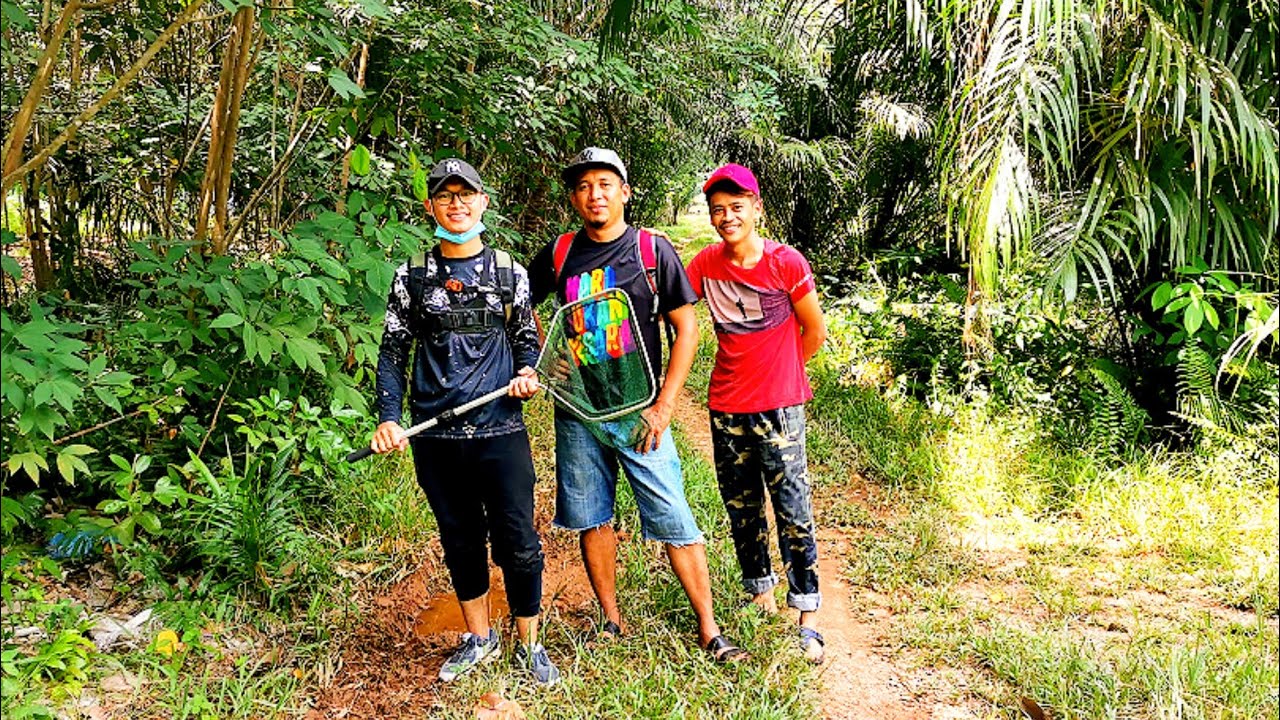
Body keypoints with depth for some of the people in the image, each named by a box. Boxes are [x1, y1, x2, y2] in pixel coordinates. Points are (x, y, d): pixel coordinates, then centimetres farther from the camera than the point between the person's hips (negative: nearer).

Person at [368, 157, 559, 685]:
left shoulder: (509, 273, 4)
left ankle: (529, 645, 21)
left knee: (518, 543, 0)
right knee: (461, 541, 15)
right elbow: (393, 352, 7)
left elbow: (527, 340, 12)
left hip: (501, 431, -1)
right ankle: (479, 638, 33)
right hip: (435, 438, 2)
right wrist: (388, 418, -3)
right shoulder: (412, 277, 5)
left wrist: (528, 375, -10)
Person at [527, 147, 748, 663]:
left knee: (674, 521, -2)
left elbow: (687, 329, -3)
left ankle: (708, 629, 10)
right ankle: (611, 621, 28)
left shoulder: (653, 251, -3)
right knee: (592, 519, 11)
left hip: (639, 412, -3)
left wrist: (663, 407, -9)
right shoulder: (559, 254, 3)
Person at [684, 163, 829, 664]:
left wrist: (781, 372, 8)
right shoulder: (705, 264, -1)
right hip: (726, 408, 4)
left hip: (779, 406, -3)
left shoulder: (786, 263, -10)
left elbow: (815, 331, -1)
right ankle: (759, 591, 33)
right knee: (742, 509, 14)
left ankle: (807, 618, 6)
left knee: (792, 509, -3)